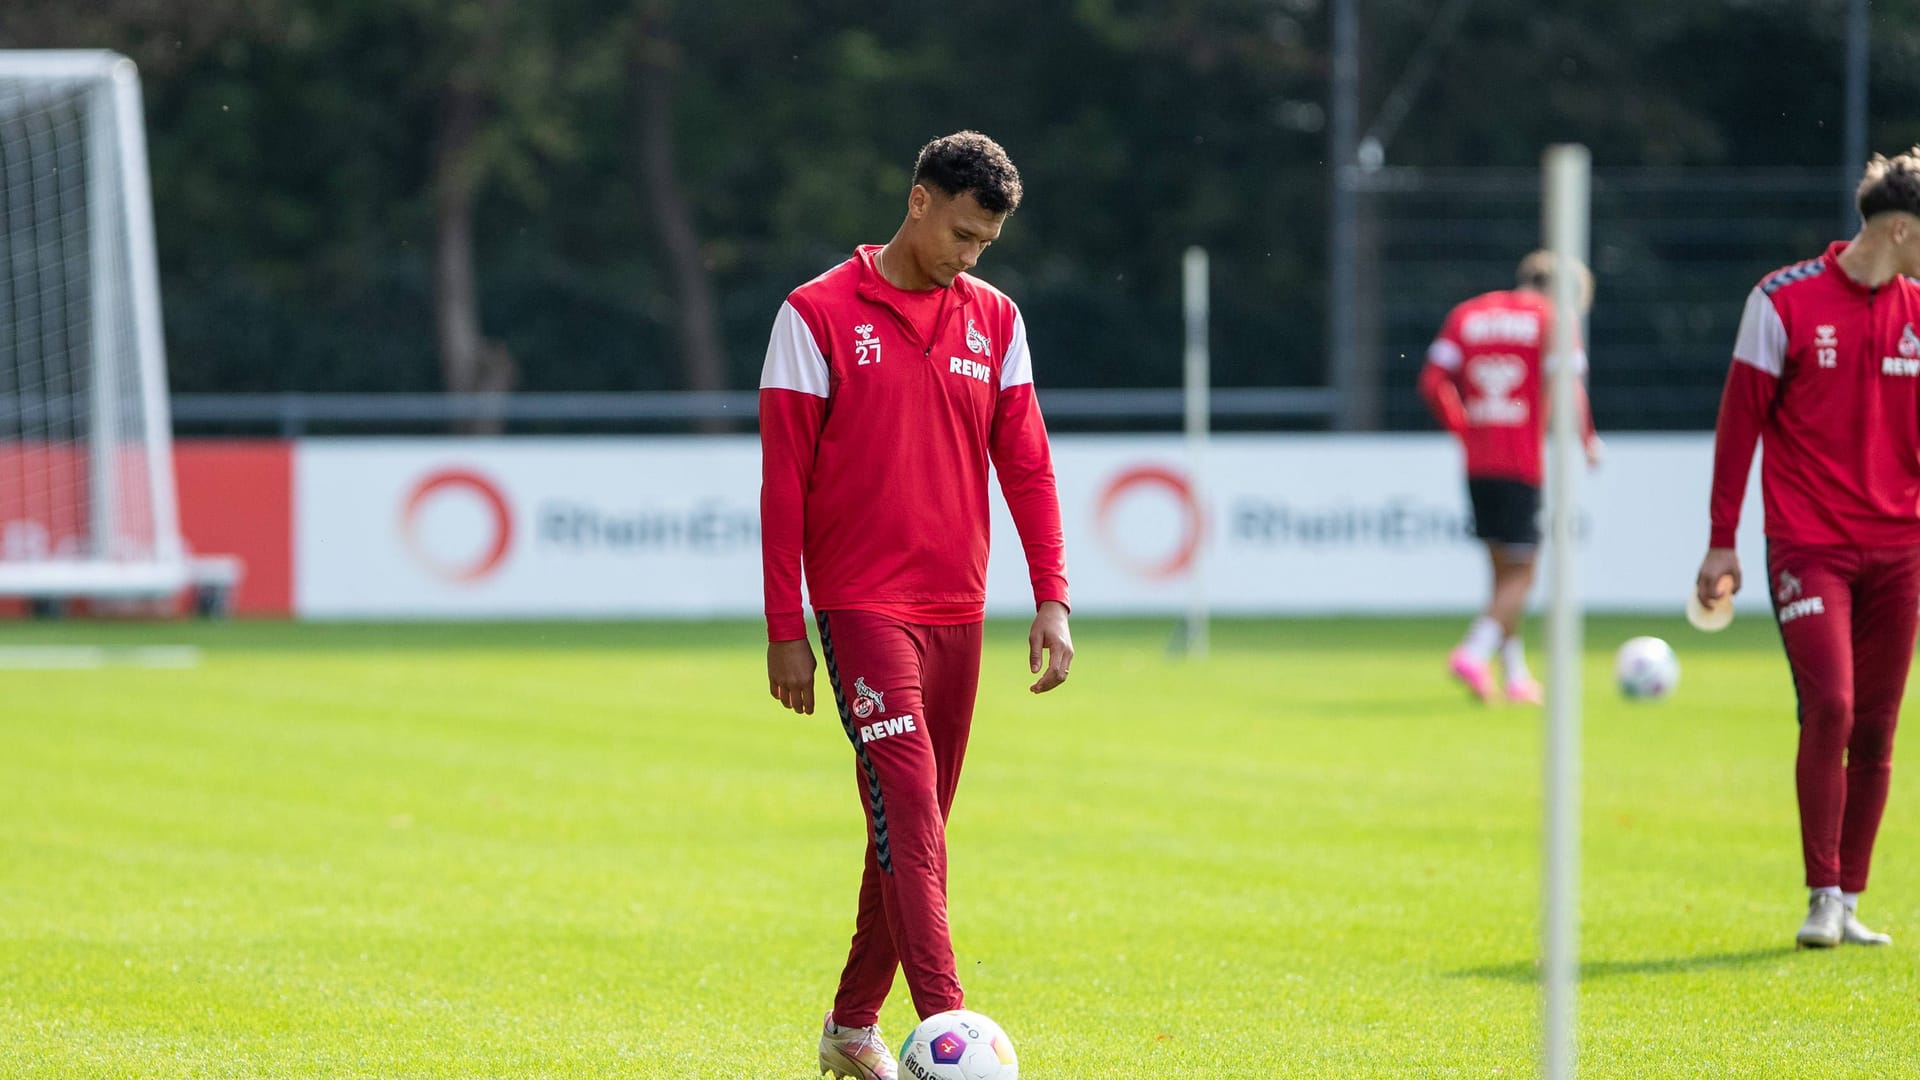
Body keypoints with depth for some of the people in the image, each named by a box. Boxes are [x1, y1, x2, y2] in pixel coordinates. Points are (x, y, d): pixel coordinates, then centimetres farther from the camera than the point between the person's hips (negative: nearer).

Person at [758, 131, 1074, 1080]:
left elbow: (1024, 463, 11)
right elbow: (782, 481, -4)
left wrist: (1052, 599, 1)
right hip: (862, 606, -6)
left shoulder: (993, 319, 10)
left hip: (956, 612, 6)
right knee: (910, 813, -17)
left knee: (918, 825, 10)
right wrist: (784, 632, -6)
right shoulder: (818, 314, -4)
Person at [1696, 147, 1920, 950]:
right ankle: (1823, 896, -7)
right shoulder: (1784, 301, -5)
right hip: (1806, 544, -4)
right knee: (1829, 708, -15)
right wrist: (1721, 544, -3)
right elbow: (1739, 421, -2)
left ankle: (1850, 903, 12)